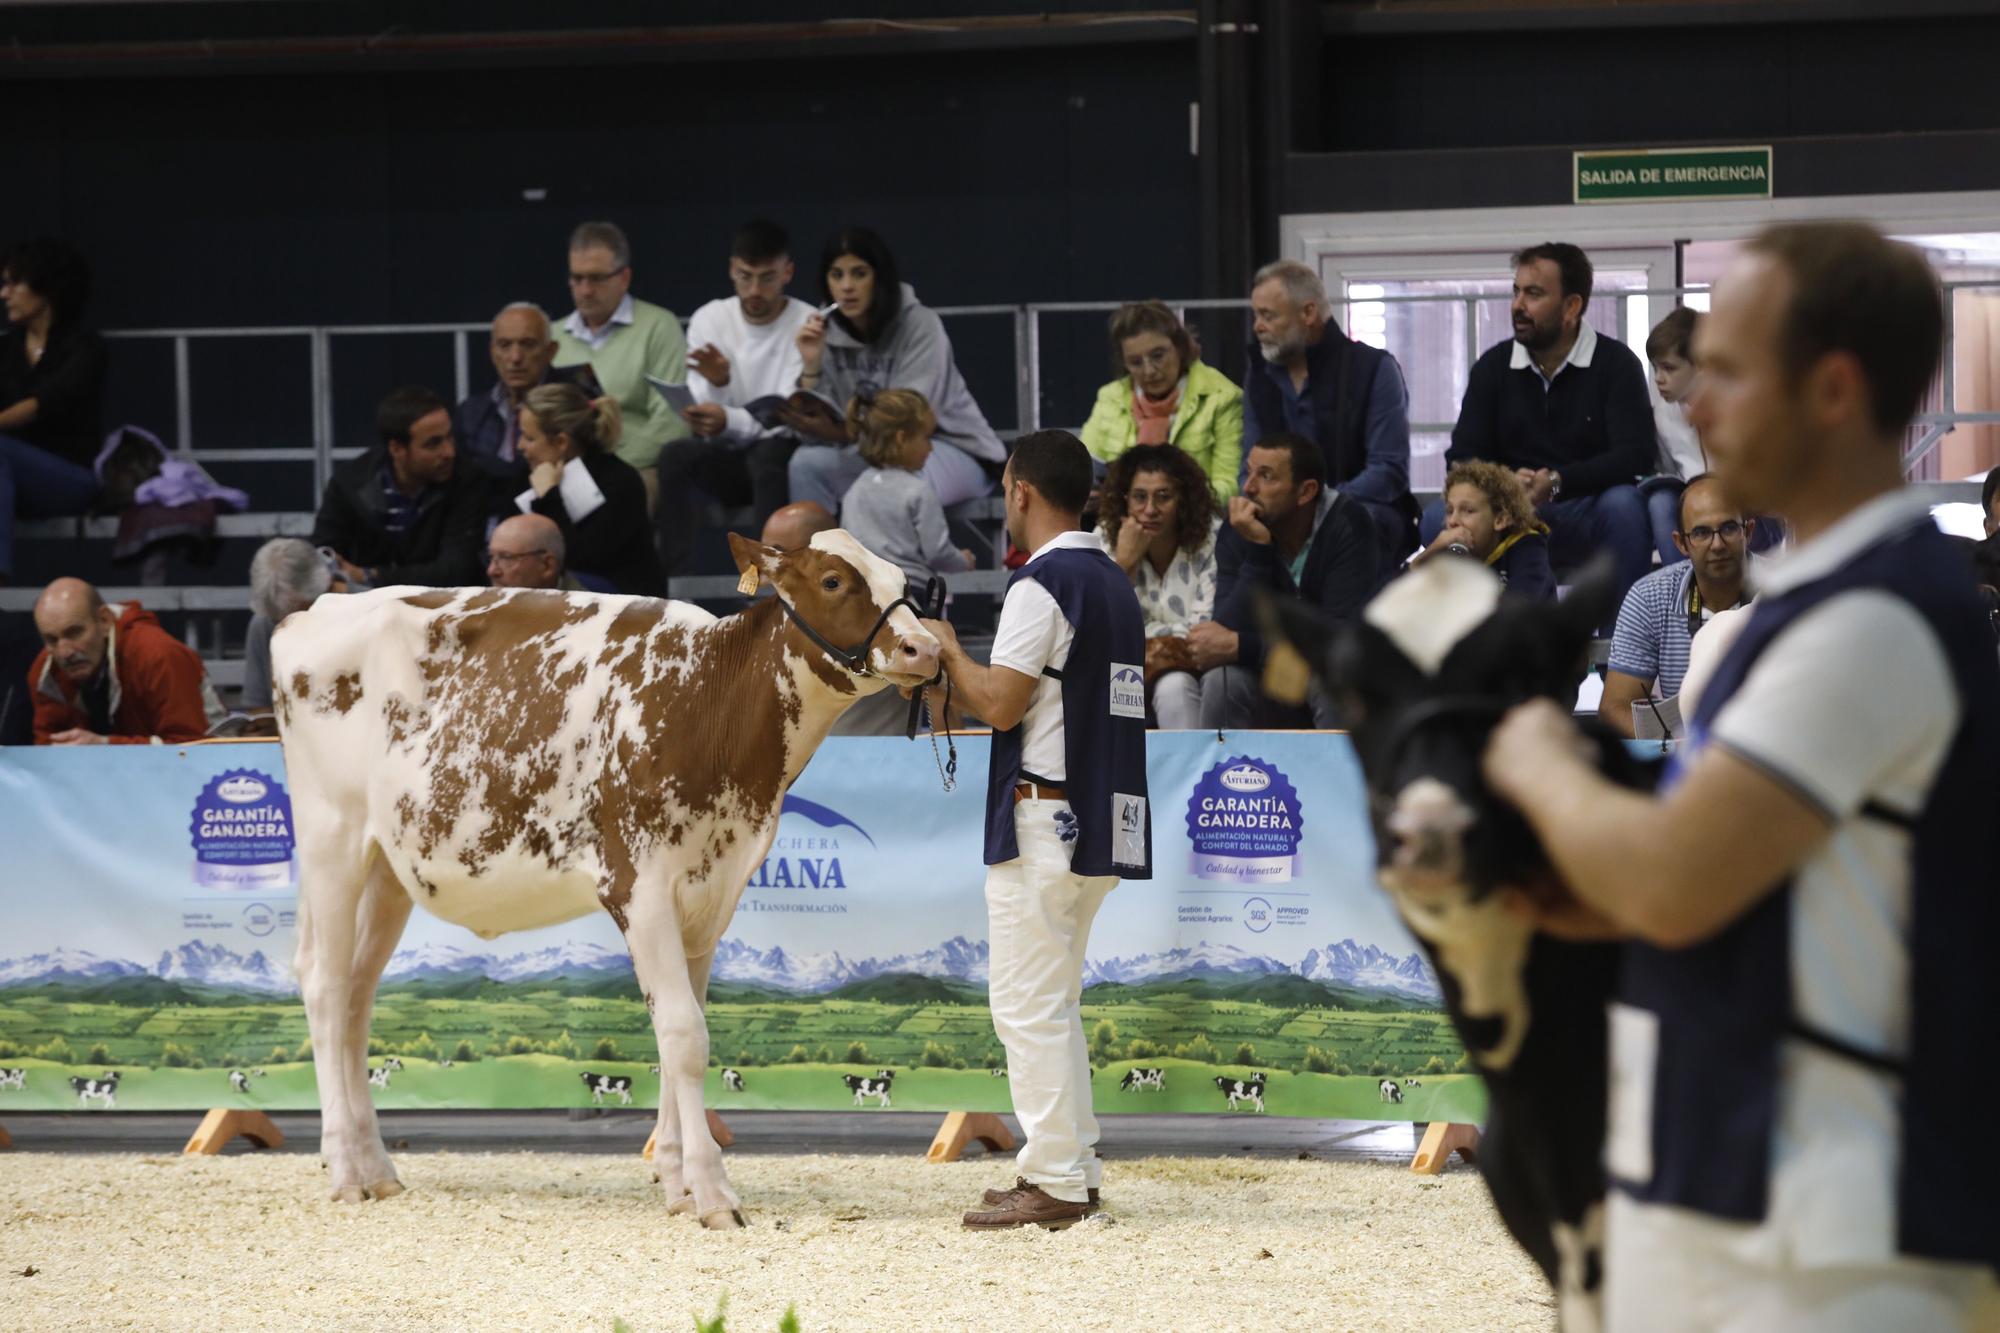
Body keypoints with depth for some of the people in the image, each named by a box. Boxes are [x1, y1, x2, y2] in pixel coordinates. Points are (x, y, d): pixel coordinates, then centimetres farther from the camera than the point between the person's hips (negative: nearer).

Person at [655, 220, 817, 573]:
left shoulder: (808, 326, -9)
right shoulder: (709, 320, 2)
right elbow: (704, 422, -1)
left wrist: (731, 421, -37)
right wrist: (716, 385, -25)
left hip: (782, 456, -3)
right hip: (730, 457, 3)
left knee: (768, 454, -37)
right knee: (674, 455, -28)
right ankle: (666, 574, -33)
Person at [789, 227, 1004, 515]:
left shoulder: (920, 325, -18)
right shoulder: (827, 333, -3)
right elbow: (819, 426, -8)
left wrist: (839, 433, -39)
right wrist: (811, 366, -22)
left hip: (955, 449, -6)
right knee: (806, 463, -17)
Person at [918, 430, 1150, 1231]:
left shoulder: (1041, 585, -13)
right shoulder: (1115, 584, 15)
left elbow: (1000, 705, -17)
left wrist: (948, 653, 0)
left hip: (1044, 821, -9)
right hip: (1105, 822, 9)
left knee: (1028, 1003, -5)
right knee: (1055, 1001, 17)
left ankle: (1054, 1183, -7)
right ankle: (1076, 1170, 18)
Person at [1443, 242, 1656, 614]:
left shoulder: (1615, 363, -2)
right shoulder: (1494, 366, 8)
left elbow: (1636, 456, -14)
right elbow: (1462, 459, 1)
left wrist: (1556, 483, -28)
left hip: (1586, 522, -2)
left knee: (1624, 505, -35)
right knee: (1439, 519, -24)